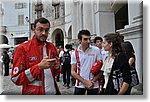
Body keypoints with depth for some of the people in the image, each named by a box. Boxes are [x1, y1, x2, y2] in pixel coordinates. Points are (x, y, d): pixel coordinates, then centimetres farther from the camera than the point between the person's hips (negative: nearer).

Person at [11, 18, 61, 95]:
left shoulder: (52, 47, 4)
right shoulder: (22, 48, -11)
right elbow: (16, 78, -14)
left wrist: (56, 67, -8)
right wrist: (39, 67, -23)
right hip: (33, 93, -4)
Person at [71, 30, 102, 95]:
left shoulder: (96, 50, -4)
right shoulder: (75, 53, -1)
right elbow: (73, 71, -2)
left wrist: (92, 81, -13)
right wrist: (85, 82, -13)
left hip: (93, 85, -1)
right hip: (79, 85, 1)